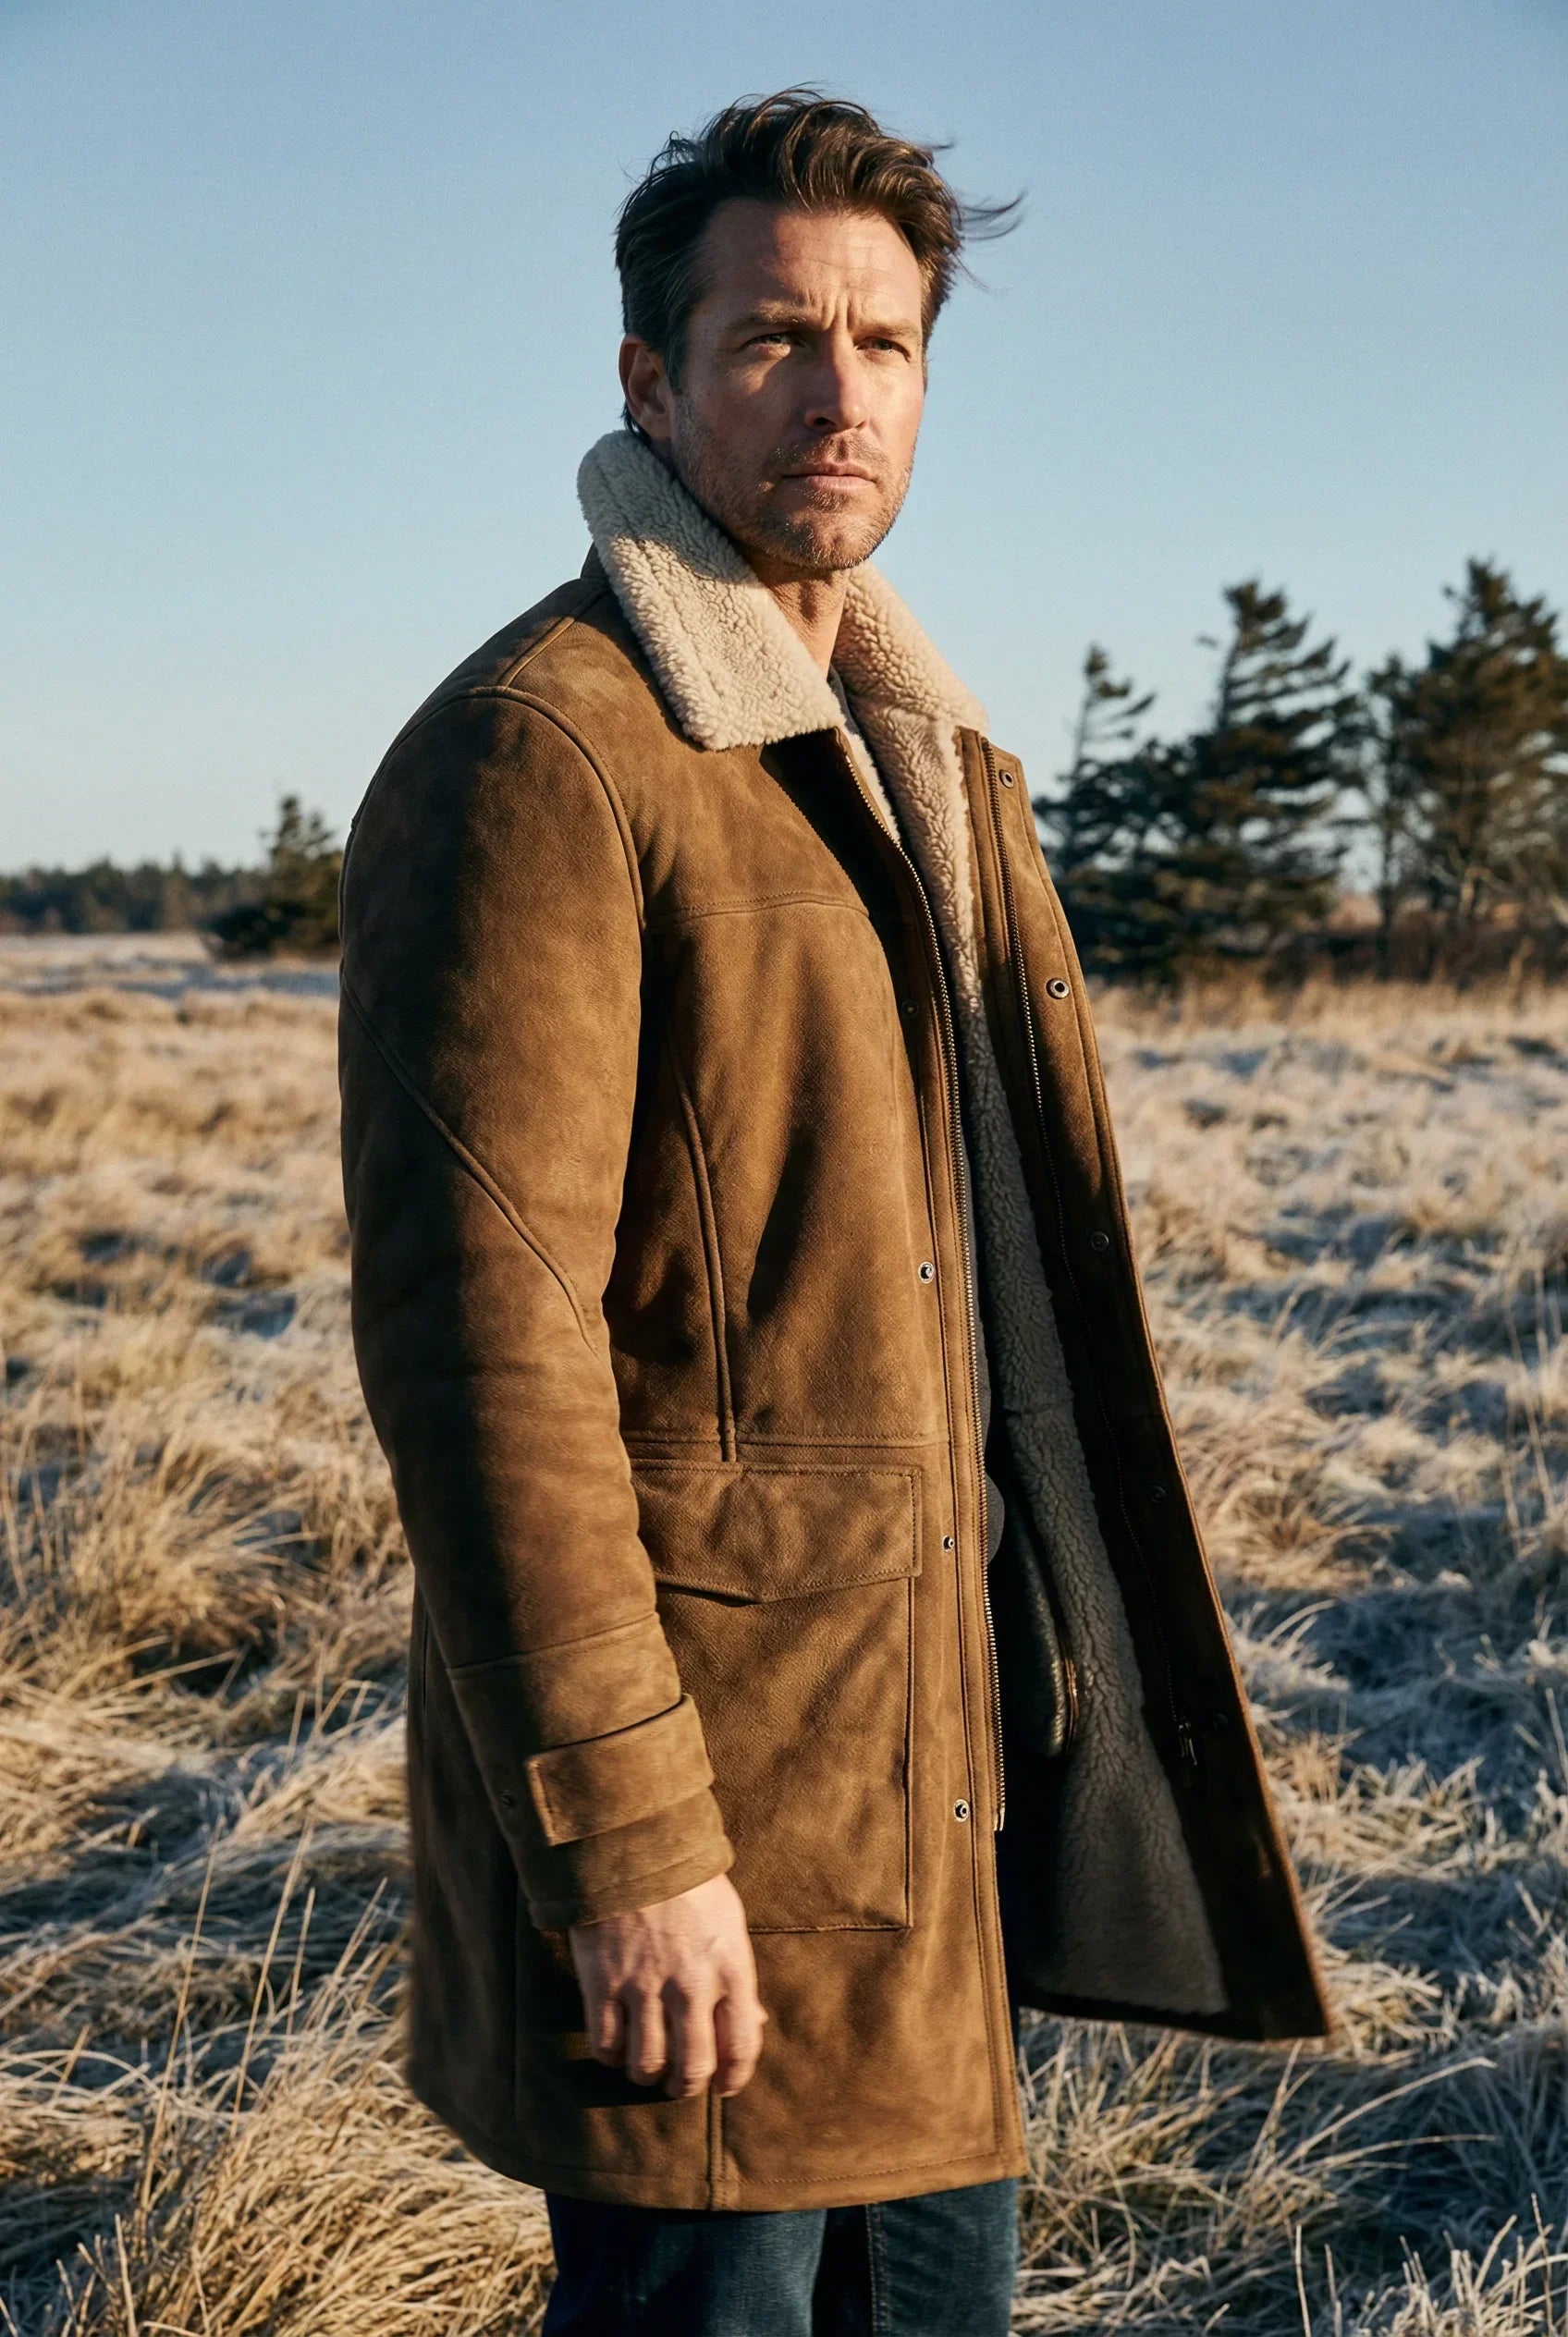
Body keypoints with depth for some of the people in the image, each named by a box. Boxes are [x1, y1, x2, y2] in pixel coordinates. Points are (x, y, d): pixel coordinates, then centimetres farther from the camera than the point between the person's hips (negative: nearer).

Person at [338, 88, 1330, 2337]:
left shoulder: (925, 759, 14)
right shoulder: (539, 755, -15)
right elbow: (473, 1323, -21)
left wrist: (1060, 1658, 18)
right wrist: (617, 1837, -22)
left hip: (939, 1732, 9)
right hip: (697, 1741, -9)